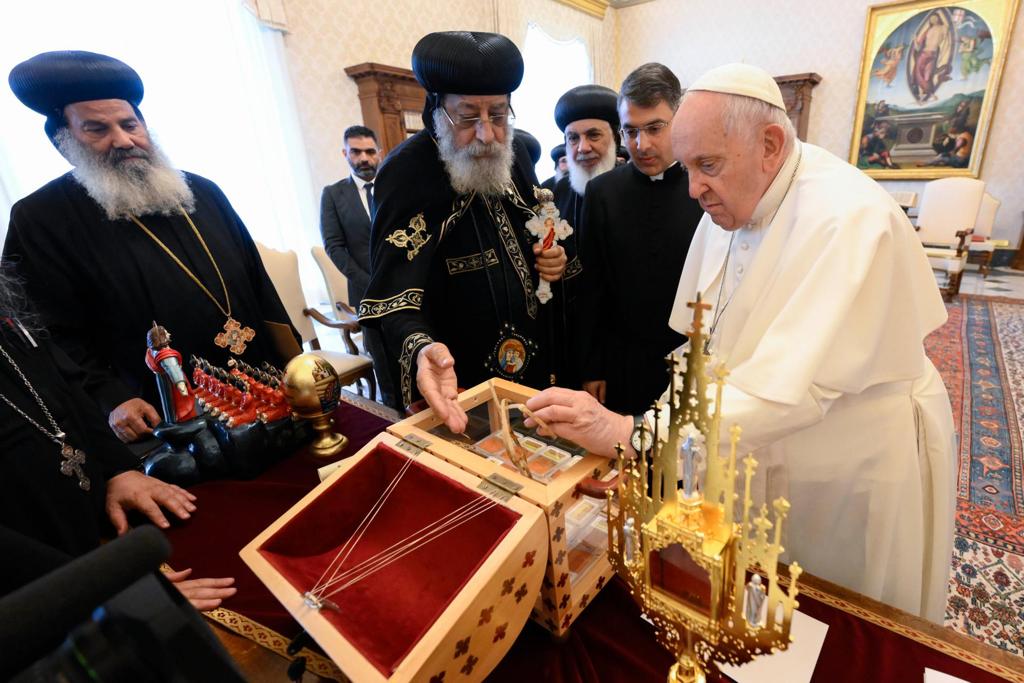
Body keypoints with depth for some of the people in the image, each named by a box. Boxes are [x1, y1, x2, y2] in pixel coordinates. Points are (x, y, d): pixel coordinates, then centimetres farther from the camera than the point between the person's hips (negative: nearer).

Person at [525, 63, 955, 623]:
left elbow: (791, 387, -37)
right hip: (754, 458, 6)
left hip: (856, 474, -5)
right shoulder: (727, 207, -3)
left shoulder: (850, 219, -27)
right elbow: (702, 346, 0)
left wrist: (629, 432, -42)